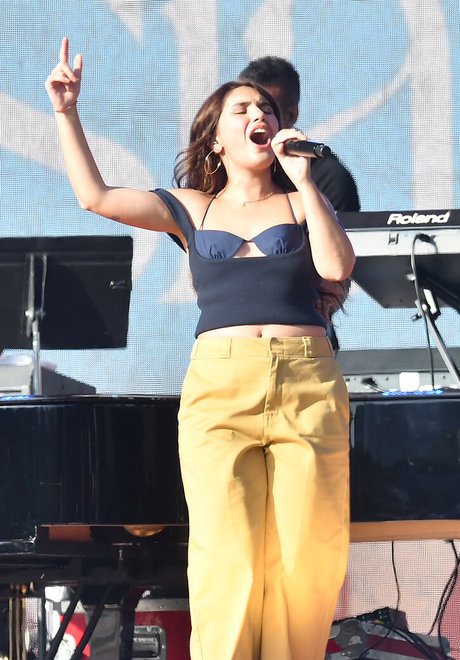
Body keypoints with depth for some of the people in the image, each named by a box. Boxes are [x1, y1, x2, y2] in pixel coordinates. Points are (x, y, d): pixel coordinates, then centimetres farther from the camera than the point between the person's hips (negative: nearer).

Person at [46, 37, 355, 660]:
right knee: (227, 561, -13)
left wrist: (304, 182, -1)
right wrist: (66, 112, 9)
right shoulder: (193, 208, 19)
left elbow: (337, 266, -1)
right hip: (219, 382, 0)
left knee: (307, 557, -6)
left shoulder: (303, 202, 17)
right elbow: (95, 195, 12)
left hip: (308, 382, 0)